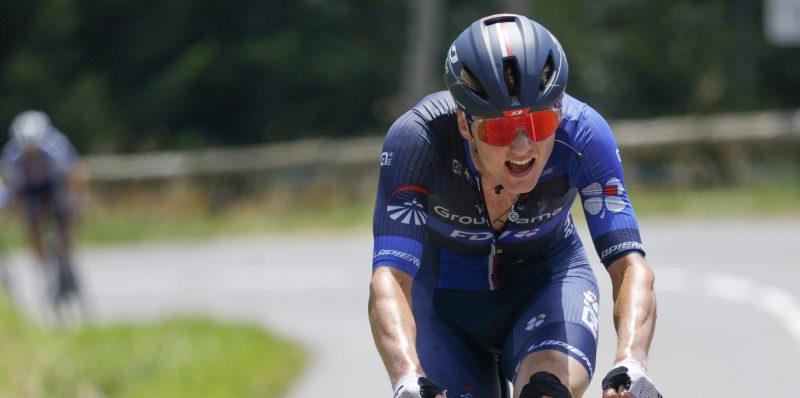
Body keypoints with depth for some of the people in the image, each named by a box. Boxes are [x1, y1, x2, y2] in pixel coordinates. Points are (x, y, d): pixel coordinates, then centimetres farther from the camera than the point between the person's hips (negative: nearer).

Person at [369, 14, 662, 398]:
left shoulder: (580, 132, -28)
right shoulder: (417, 137, -32)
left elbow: (629, 265, -32)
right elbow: (388, 279, -39)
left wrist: (631, 366, -51)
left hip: (546, 282, 0)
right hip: (445, 297, 0)